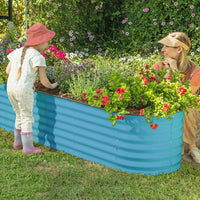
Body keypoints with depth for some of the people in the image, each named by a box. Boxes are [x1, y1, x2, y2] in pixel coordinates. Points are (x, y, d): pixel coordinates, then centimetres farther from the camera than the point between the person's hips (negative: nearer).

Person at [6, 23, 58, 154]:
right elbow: (43, 80, -7)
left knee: (19, 116, 22)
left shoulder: (17, 52, 12)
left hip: (10, 87, 7)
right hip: (24, 90, -7)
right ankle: (28, 147, 8)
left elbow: (8, 70, 13)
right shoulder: (38, 57, -8)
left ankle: (18, 142, 32)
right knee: (27, 118, 5)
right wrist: (52, 86, 12)